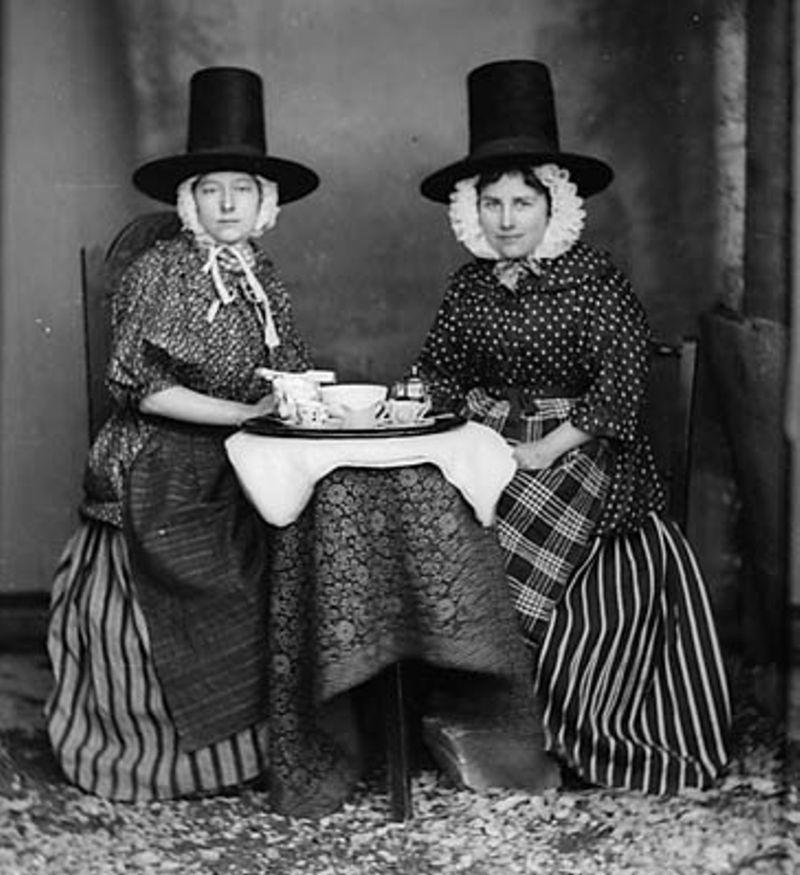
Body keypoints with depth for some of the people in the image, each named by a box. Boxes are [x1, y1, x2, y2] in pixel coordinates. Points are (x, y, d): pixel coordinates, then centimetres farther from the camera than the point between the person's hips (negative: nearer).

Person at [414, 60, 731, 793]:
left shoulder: (596, 280, -6)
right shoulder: (470, 286, 11)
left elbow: (618, 389, -12)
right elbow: (439, 372, 14)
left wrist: (544, 451, -20)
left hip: (578, 454, -5)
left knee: (505, 553, -22)